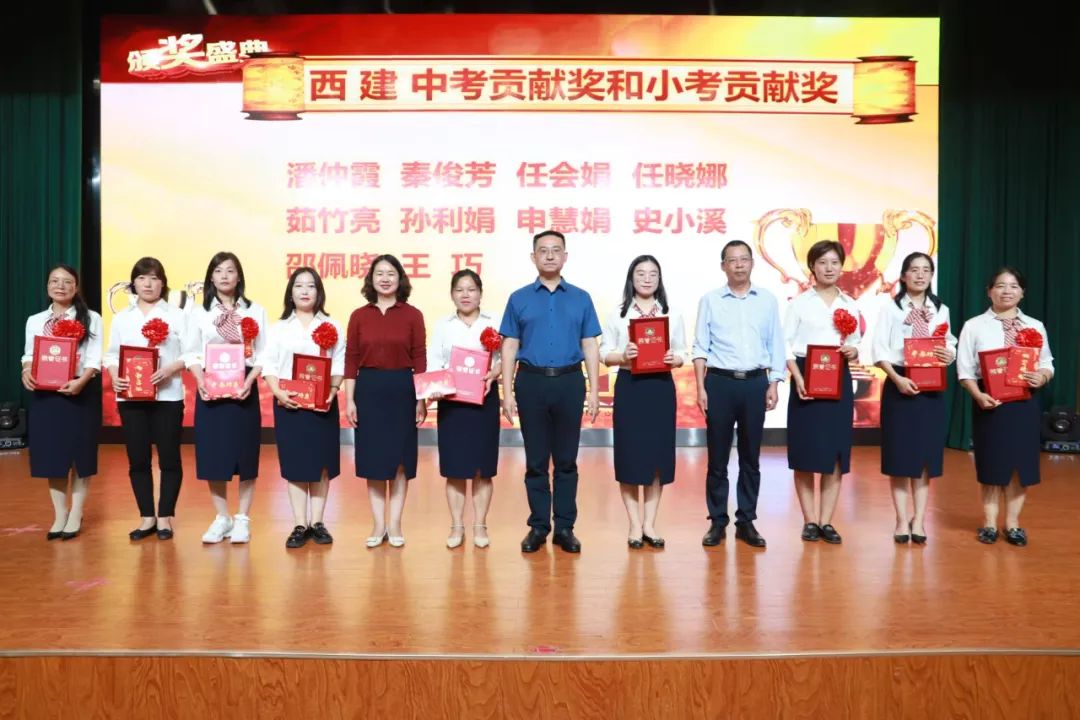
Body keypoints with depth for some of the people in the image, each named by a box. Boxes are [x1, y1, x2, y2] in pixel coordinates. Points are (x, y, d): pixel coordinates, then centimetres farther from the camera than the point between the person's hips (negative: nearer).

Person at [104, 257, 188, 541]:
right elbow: (112, 354, 8)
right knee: (137, 458, 6)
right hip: (131, 397, 3)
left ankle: (165, 517, 13)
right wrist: (115, 377, -11)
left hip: (167, 395, -3)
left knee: (169, 457, 2)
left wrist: (170, 369, -20)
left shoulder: (177, 315, 3)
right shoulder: (121, 317, 12)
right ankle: (147, 517, 18)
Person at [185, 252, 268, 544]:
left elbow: (262, 354, 1)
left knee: (245, 451, 1)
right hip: (210, 387, 1)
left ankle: (242, 519, 12)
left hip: (244, 387, -1)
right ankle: (222, 517, 15)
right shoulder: (199, 313, 7)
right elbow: (192, 353, 4)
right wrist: (200, 381, -13)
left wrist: (249, 381, -14)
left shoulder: (255, 311, 5)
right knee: (213, 452, 2)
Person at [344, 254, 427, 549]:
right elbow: (351, 360, 3)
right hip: (368, 390, 1)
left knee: (399, 457, 5)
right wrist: (349, 400, -2)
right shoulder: (359, 316, 4)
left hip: (402, 390, -1)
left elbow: (420, 359, -1)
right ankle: (378, 524, 16)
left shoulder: (412, 315, 0)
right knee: (372, 457, 5)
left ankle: (395, 524, 15)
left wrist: (421, 399, -5)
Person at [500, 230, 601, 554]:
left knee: (566, 459, 6)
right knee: (536, 460, 7)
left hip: (569, 382, 0)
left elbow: (590, 346, 6)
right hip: (531, 382, 0)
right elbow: (509, 347, 4)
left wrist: (594, 390, -1)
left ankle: (565, 527, 16)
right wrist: (507, 393, -3)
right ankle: (538, 526, 17)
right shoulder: (519, 299, 6)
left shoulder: (581, 298, 8)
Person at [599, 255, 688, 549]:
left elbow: (683, 353, 8)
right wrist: (622, 356, -18)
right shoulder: (617, 314, 4)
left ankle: (650, 524, 15)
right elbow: (604, 353, 1)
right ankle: (635, 525, 11)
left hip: (661, 388, 2)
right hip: (628, 387, -1)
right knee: (629, 455, 0)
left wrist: (675, 359, -14)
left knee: (658, 455, 4)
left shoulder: (673, 314, 8)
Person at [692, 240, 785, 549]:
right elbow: (701, 347, 1)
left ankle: (746, 521, 18)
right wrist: (701, 388, -5)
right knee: (717, 456, 4)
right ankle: (717, 521, 14)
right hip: (720, 382, -1)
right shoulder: (710, 300, 3)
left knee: (751, 456, 8)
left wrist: (773, 385, 1)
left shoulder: (767, 300, 7)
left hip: (755, 383, 2)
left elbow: (776, 346, 8)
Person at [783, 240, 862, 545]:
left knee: (835, 454, 4)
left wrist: (853, 352, -8)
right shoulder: (799, 302, 1)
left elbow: (856, 345, 15)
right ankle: (810, 521, 10)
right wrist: (798, 379, -16)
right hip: (807, 379, -3)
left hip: (839, 381, 3)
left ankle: (826, 521, 12)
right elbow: (786, 346, -4)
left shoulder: (850, 304, 11)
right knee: (805, 453, -1)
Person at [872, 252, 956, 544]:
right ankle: (902, 520, 8)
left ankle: (919, 519, 13)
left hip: (932, 387, 3)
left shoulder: (941, 310, 11)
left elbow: (950, 345, 13)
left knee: (926, 452, 5)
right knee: (899, 454, 0)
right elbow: (880, 350, -6)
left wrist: (949, 354, -10)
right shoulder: (890, 308, 0)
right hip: (899, 384, -3)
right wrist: (898, 379, -18)